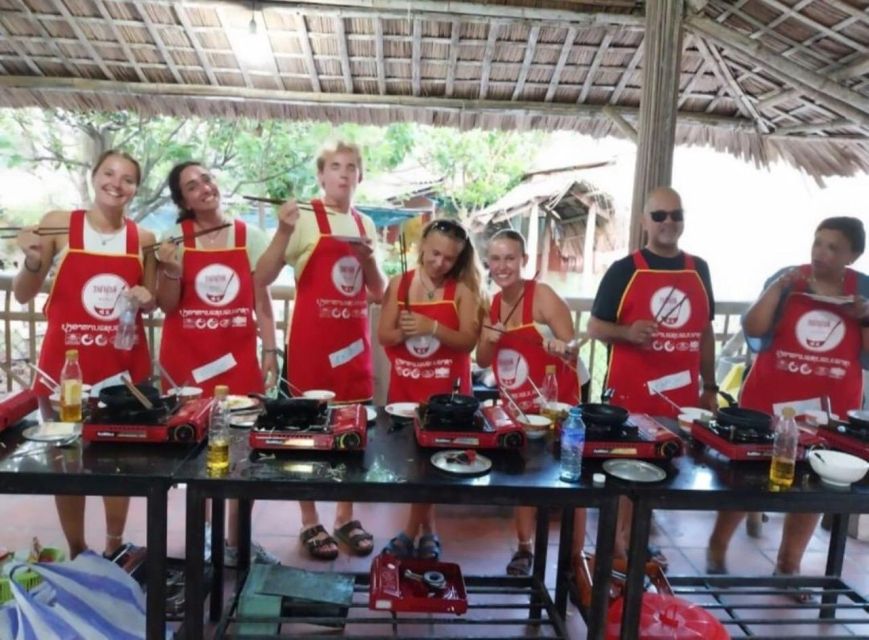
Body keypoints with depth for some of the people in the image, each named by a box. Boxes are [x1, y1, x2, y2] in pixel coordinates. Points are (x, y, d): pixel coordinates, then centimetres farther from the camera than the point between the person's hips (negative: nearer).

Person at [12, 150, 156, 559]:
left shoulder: (143, 239, 3)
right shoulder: (58, 224, -4)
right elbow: (23, 295, 0)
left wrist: (145, 299, -8)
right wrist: (33, 261, -18)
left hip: (124, 363, 2)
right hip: (65, 360, -1)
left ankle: (114, 547, 29)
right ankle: (76, 552, 28)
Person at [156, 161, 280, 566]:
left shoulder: (249, 237, 3)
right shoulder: (175, 239, 1)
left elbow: (261, 300, 4)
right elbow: (168, 305, 2)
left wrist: (270, 351, -2)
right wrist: (171, 271, -16)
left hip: (239, 357, 1)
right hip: (187, 358, 0)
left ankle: (237, 539, 19)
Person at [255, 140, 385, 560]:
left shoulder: (366, 225, 11)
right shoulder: (304, 220, -4)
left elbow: (379, 294, 13)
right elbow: (262, 280, -10)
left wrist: (369, 259, -5)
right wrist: (284, 231, -21)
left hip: (355, 342, 5)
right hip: (312, 341, -5)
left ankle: (346, 517, 26)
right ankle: (309, 522, 19)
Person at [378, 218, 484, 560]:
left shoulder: (462, 289, -6)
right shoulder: (399, 284, 1)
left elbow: (468, 341, -11)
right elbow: (383, 336, 1)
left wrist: (432, 328, -24)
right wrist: (404, 331, -20)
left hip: (446, 387, -3)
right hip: (405, 385, 3)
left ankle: (414, 530, 18)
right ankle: (427, 529, 27)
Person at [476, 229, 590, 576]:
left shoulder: (543, 296, -19)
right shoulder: (492, 304, -1)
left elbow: (572, 347, -22)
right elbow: (483, 360, 4)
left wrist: (563, 347, -44)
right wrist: (488, 341, -16)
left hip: (559, 401, -5)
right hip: (518, 404, 6)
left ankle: (575, 558, 19)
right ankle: (524, 548, 32)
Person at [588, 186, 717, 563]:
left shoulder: (698, 270, 10)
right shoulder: (625, 270, -4)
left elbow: (705, 332, 15)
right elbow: (594, 327, -3)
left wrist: (710, 387, 13)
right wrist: (628, 332, -23)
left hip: (680, 396, 4)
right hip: (630, 394, -4)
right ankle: (614, 542, 19)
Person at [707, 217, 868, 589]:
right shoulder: (788, 279, -2)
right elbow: (752, 329, -12)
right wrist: (778, 288, -19)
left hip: (831, 405, 2)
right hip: (770, 397, -2)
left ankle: (788, 565, 26)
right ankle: (717, 548, 22)